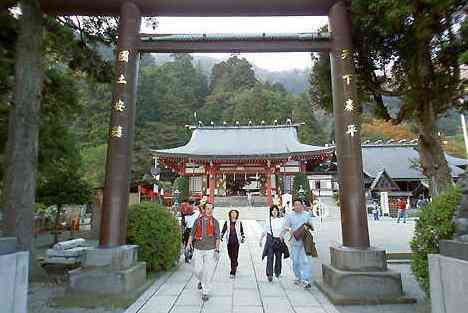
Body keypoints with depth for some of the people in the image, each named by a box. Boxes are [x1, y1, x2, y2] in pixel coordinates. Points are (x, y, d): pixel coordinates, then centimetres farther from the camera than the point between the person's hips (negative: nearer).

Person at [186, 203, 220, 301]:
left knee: (207, 272, 0)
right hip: (198, 249, 2)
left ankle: (205, 293, 16)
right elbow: (192, 233, 8)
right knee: (197, 270, 8)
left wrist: (217, 249, -7)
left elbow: (217, 237, -1)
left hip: (210, 250, -2)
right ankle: (201, 281, 41)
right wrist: (189, 243, -4)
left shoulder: (215, 221, 0)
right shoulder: (198, 220, 4)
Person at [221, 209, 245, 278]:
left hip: (236, 241, -2)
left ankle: (233, 272, -1)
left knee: (234, 257, -8)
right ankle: (235, 266, 41)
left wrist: (243, 238, 5)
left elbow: (242, 232, 13)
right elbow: (223, 230, 6)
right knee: (230, 256, 11)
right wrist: (221, 237, -7)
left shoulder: (239, 222, 2)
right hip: (229, 241, 2)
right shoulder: (227, 222, 3)